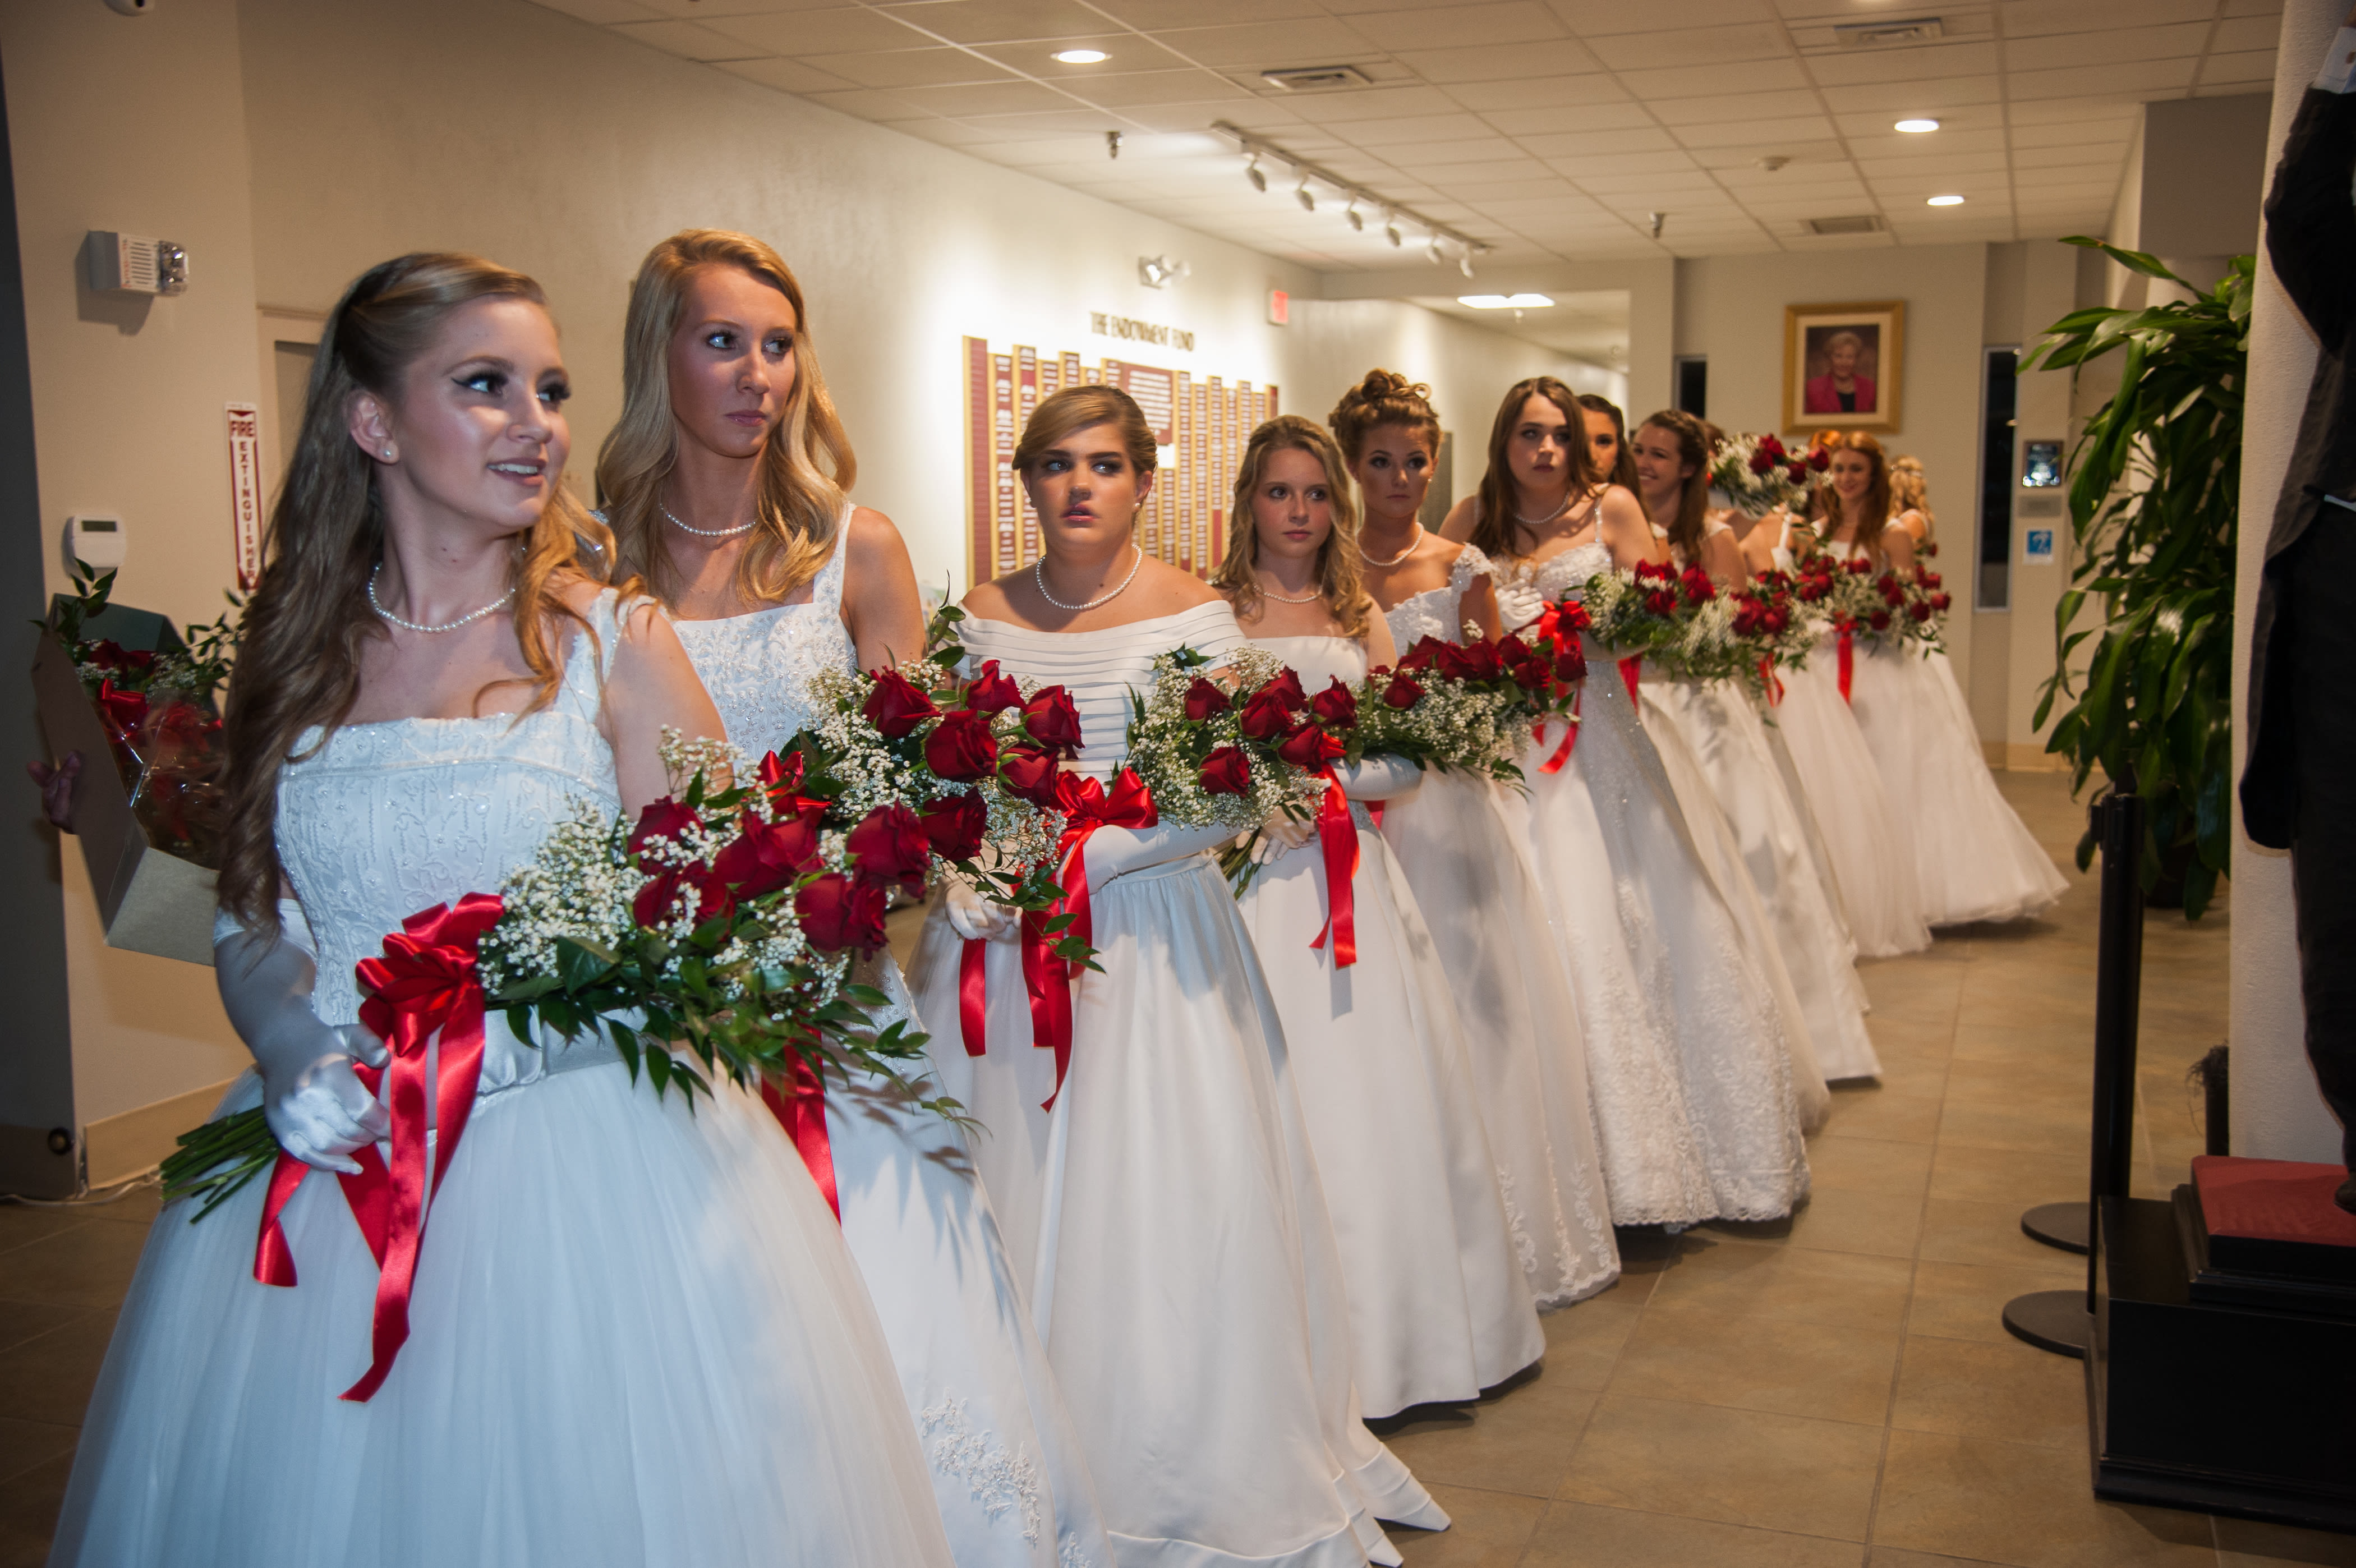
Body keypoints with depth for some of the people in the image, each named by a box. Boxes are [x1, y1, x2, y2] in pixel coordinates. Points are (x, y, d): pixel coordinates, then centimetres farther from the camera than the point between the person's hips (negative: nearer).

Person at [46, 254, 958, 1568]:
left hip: (584, 1171, -2)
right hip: (334, 1163, 3)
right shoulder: (296, 650, 4)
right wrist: (297, 1060, -9)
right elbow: (254, 922, 11)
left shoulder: (615, 645, -5)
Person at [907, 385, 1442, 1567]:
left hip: (1148, 931, -3)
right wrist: (966, 883, -7)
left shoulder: (1191, 614, -4)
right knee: (1013, 1205, 7)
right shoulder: (982, 617, 7)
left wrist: (1068, 860, -17)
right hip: (1002, 935, 3)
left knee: (1157, 1216, 0)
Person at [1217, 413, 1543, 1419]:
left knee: (1374, 1097, 4)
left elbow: (1407, 761, 5)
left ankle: (1388, 1328, 18)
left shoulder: (1360, 619, 14)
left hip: (1345, 872, 3)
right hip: (1252, 873, -3)